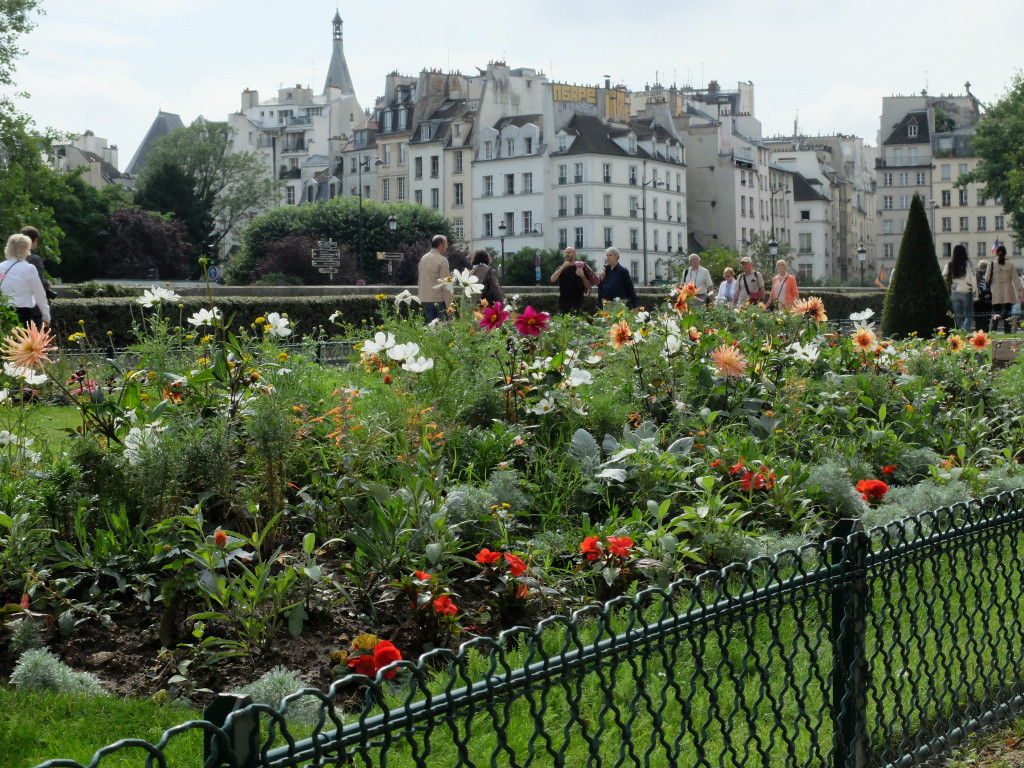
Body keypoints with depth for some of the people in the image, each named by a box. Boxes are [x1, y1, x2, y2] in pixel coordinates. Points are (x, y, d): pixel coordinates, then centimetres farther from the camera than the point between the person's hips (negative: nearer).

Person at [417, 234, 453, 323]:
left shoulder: (423, 258, 11)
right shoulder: (442, 260, -11)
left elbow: (420, 279, 15)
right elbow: (446, 284, -13)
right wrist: (449, 304, -11)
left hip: (424, 299, 7)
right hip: (438, 299, -7)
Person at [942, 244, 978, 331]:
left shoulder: (949, 264, 0)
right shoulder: (968, 264, -8)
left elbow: (944, 278, 2)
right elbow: (973, 278, -8)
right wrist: (975, 292, 1)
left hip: (954, 293, 2)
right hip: (966, 292, -2)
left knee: (958, 315, 10)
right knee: (968, 314, 6)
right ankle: (966, 330, -14)